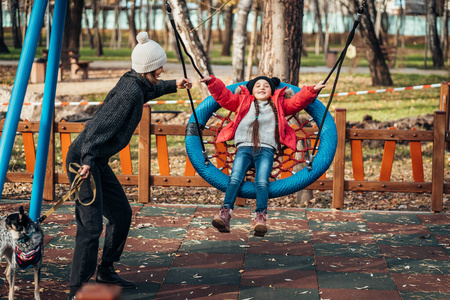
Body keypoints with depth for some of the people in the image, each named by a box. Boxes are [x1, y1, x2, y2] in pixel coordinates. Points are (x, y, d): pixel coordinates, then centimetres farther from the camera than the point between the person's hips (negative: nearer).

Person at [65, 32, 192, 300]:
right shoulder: (130, 92, -20)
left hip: (98, 161, 11)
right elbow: (101, 127, -30)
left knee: (122, 213, 17)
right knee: (91, 225, -14)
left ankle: (106, 271, 33)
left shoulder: (135, 83, 9)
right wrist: (87, 160, -40)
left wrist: (173, 86, 43)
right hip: (84, 159, -11)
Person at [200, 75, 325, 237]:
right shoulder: (243, 101, 28)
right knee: (235, 178, -21)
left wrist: (312, 90, 10)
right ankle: (225, 213, -32)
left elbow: (297, 101, 22)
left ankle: (260, 217, -34)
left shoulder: (279, 104, 28)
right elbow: (224, 96, 23)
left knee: (262, 182, -22)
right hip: (244, 148, 1)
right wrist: (212, 82, 11)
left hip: (266, 150, -1)